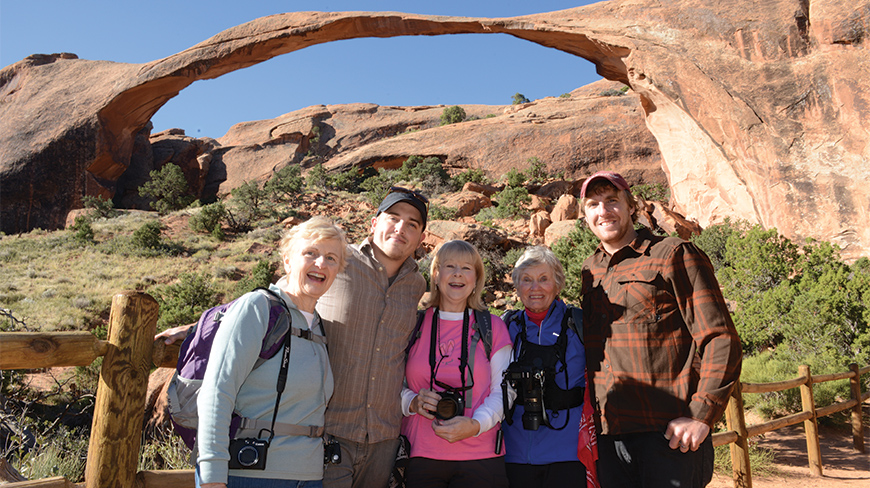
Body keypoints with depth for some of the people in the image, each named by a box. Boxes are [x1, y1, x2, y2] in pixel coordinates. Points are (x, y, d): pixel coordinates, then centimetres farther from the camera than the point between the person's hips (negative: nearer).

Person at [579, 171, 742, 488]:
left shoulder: (674, 255, -3)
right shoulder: (590, 271, 14)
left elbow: (721, 340, -8)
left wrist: (701, 415, -15)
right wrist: (593, 416, 14)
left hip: (670, 433, -5)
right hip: (609, 435, 5)